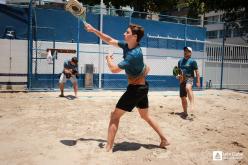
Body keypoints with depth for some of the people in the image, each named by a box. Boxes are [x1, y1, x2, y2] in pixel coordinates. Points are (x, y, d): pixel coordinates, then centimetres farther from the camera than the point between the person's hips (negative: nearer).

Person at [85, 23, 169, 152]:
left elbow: (114, 69, -24)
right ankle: (164, 140, 30)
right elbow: (110, 40, 10)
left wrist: (109, 59, -4)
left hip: (135, 88, -10)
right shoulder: (127, 46, 1)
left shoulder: (134, 54, -25)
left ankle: (108, 148, 4)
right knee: (146, 116, 22)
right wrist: (94, 30, 6)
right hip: (142, 87, 10)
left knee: (115, 116, -2)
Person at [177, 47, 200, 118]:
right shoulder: (180, 61, 13)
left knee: (188, 88, -40)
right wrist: (178, 75, 2)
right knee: (183, 97, 8)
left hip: (189, 78, -5)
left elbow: (197, 72, -2)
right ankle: (185, 112, 21)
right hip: (182, 80, 5)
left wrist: (198, 81, -8)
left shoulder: (192, 61, -2)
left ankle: (192, 103, -39)